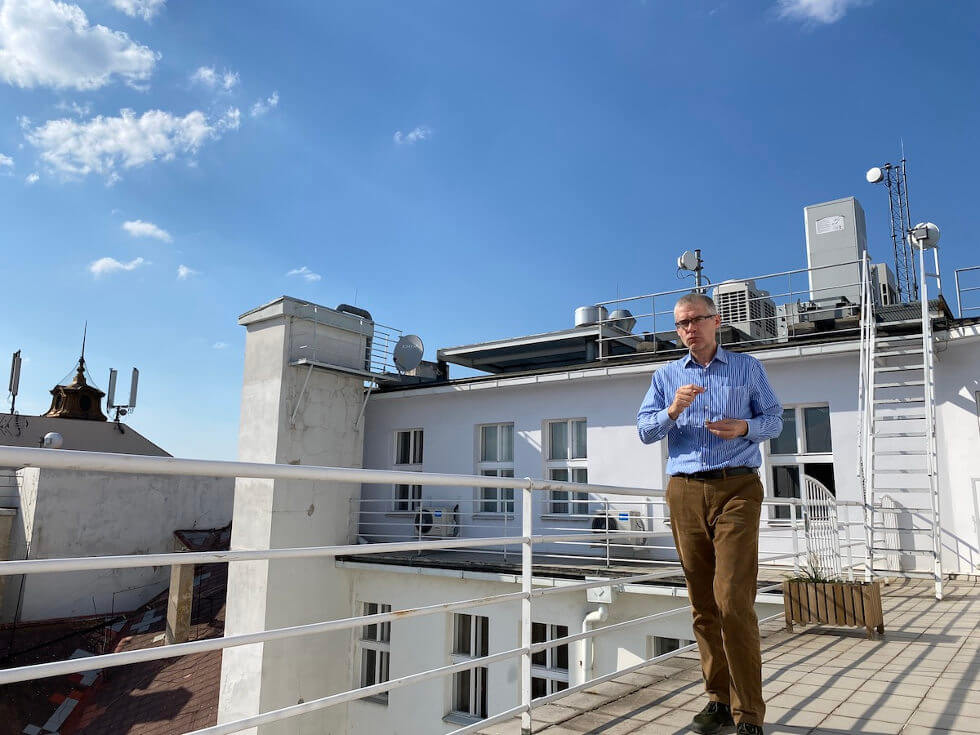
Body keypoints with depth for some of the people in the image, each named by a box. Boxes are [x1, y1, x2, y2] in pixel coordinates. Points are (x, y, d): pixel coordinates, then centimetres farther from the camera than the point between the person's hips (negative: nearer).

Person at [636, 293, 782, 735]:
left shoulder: (748, 368, 12)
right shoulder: (666, 376, 15)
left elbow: (774, 420, 13)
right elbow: (644, 431, 8)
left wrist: (745, 427, -8)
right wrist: (672, 411, -11)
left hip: (737, 489, -2)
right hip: (685, 493, 3)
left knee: (733, 600, -12)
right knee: (703, 604, 6)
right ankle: (719, 698, 18)